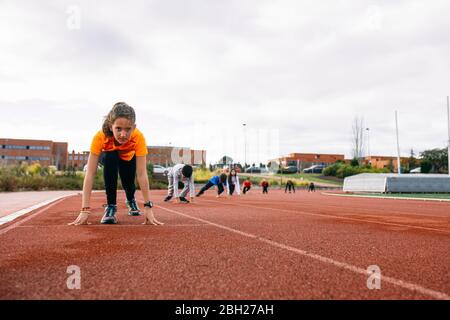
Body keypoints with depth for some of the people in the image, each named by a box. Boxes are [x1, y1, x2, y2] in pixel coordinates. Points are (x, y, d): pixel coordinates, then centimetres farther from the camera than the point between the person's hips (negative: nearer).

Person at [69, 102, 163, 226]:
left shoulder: (138, 137, -39)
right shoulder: (100, 137, -39)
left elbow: (142, 174, -39)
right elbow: (90, 173, -40)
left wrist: (148, 207, -43)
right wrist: (85, 210, -47)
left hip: (129, 158, 2)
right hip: (108, 158, -2)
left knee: (128, 182, -17)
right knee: (111, 158, -34)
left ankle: (131, 200, 23)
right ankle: (111, 206, -19)